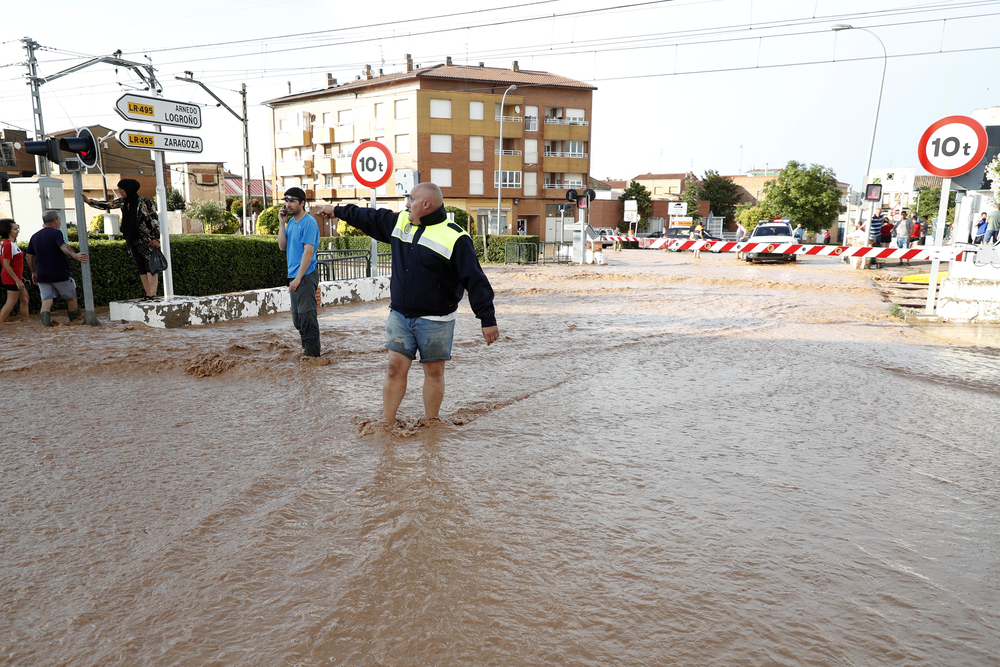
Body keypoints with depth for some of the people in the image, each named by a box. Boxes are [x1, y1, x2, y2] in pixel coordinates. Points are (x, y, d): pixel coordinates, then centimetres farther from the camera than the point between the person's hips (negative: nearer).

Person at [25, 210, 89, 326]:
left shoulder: (35, 236, 14)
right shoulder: (56, 233, -8)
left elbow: (29, 256, 18)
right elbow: (64, 247, -28)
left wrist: (34, 272, 26)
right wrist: (75, 256, -45)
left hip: (42, 276, 5)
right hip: (60, 275, -5)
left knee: (46, 300, -1)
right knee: (71, 298, 11)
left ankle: (45, 323, -21)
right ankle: (74, 322, 20)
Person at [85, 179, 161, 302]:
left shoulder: (145, 201, -8)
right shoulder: (123, 202, 9)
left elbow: (155, 220, -9)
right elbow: (106, 205, 17)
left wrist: (156, 238, -14)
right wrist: (89, 201, 11)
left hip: (148, 241, -7)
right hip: (134, 241, 7)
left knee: (150, 266, -11)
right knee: (141, 269, 5)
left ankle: (153, 294, -14)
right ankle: (148, 295, 7)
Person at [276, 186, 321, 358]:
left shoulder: (309, 222, -12)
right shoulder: (291, 221, 14)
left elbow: (308, 252, -18)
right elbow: (282, 246, 9)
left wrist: (298, 278, -20)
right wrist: (282, 223, 3)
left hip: (305, 276, -9)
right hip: (294, 275, 9)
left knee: (307, 316, -7)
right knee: (298, 317, 16)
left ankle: (312, 354, -1)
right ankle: (306, 347, 29)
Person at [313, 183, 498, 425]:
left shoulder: (455, 238, -12)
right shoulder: (399, 222, 8)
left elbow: (475, 280, -14)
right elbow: (368, 218, 26)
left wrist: (487, 319, -16)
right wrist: (337, 210, 34)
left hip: (435, 321, -5)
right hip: (399, 316, 5)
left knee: (434, 371, 6)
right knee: (395, 368, 6)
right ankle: (387, 423, 16)